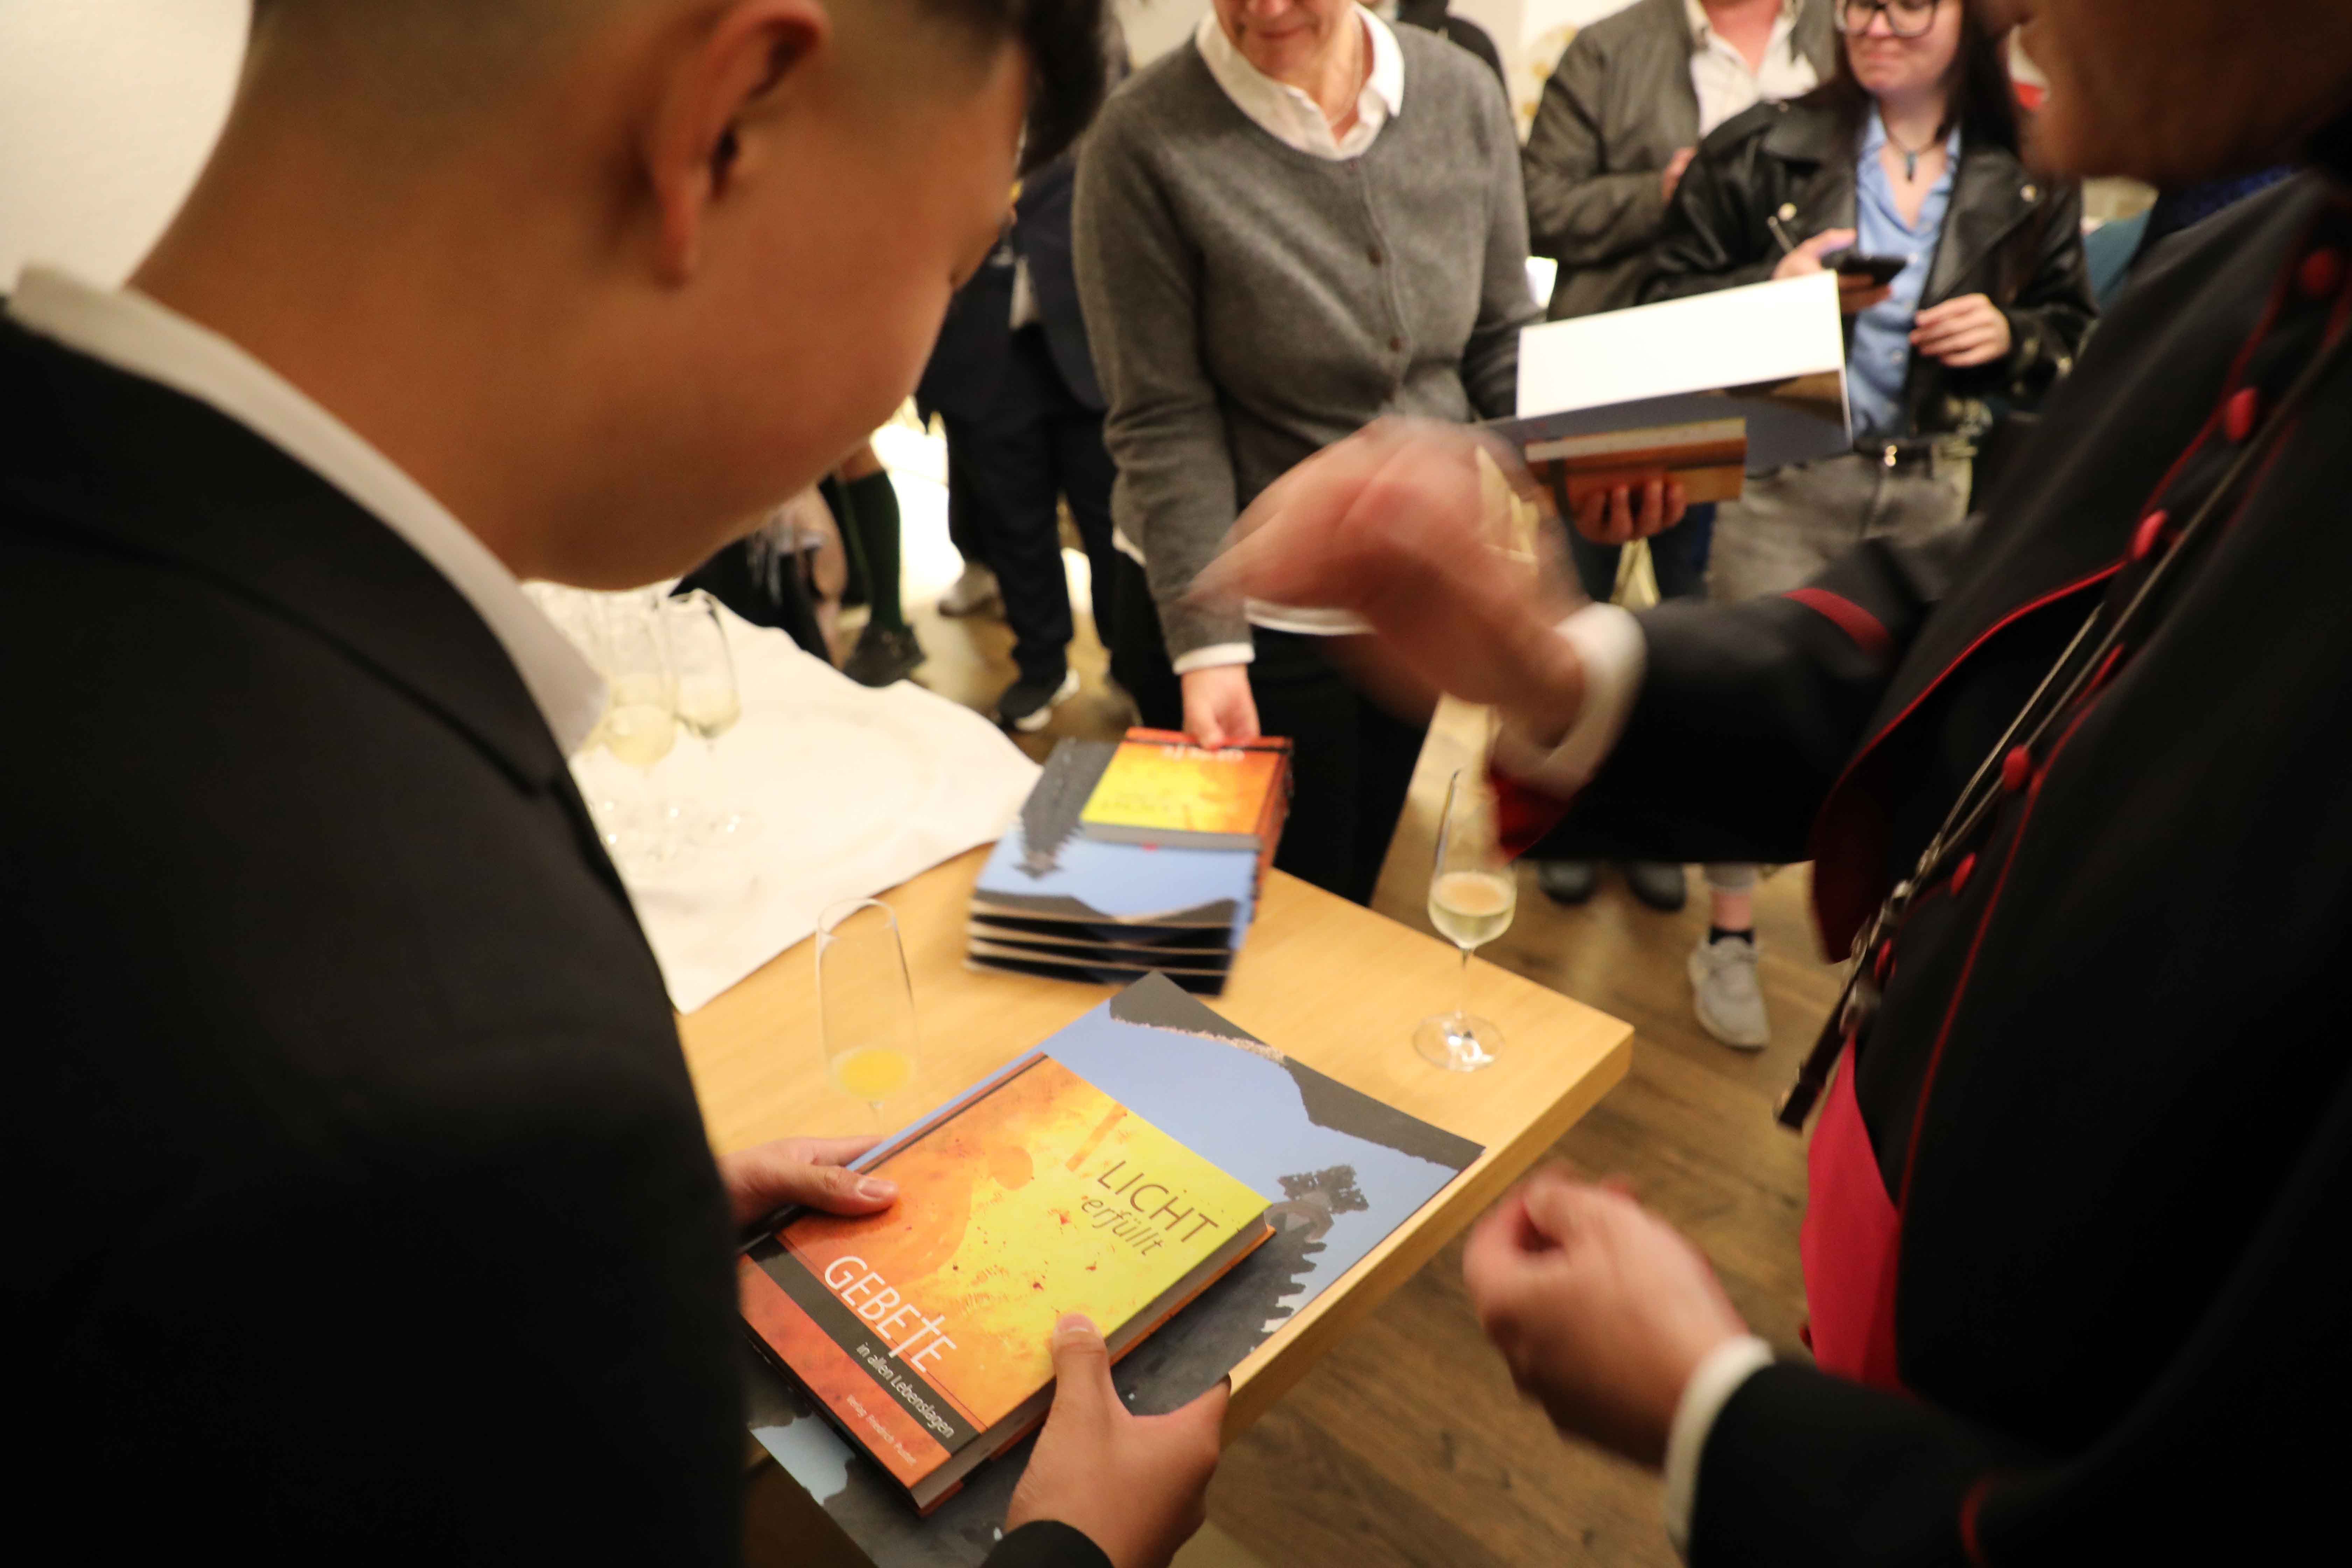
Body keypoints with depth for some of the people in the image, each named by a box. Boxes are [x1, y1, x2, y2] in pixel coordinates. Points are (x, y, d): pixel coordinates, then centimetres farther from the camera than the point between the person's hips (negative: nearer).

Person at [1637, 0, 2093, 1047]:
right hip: (1786, 476, -2)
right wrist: (1773, 289, -19)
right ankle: (1729, 934, 22)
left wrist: (2011, 335, -10)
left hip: (1939, 487, 2)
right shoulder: (1766, 149, -2)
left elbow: (2077, 330, 13)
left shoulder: (2029, 180, 4)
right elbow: (1672, 299, 0)